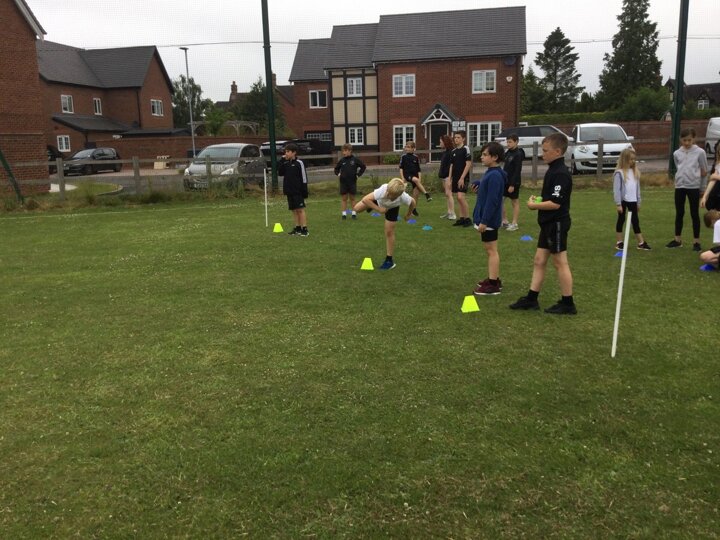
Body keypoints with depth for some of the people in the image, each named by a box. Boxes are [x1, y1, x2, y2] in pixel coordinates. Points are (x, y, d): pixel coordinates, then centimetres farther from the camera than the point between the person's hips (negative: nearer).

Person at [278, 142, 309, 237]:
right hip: (289, 191, 6)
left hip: (298, 191, -6)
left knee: (300, 209, -8)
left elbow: (304, 177, -7)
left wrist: (304, 191, -11)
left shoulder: (299, 163, -6)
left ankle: (304, 229, -8)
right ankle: (297, 228, 15)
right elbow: (280, 173, 1)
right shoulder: (286, 163, 12)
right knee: (294, 210, 9)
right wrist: (282, 161, -3)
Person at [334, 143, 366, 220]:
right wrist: (338, 174, 2)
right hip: (343, 182, 1)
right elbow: (336, 168, 18)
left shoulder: (355, 160, -4)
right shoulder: (342, 161, 2)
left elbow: (363, 167, 5)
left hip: (352, 182, -1)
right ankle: (344, 214, 8)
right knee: (344, 198, 5)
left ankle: (354, 213, 13)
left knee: (352, 198, 8)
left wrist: (358, 174, 0)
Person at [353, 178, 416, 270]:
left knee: (389, 232, -3)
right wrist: (379, 209, -43)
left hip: (392, 208, -1)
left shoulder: (404, 197, -43)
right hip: (379, 201, 1)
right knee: (357, 208, -5)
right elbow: (365, 199, -45)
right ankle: (371, 207, 33)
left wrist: (409, 214, -3)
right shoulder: (383, 190, -47)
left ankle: (389, 261, 10)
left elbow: (413, 202, -19)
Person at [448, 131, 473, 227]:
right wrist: (450, 179, 12)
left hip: (463, 178, -7)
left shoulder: (466, 149, -8)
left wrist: (462, 178, -17)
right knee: (459, 198, 9)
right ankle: (462, 218, 15)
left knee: (461, 197, -16)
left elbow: (468, 164, -13)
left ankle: (468, 219, -7)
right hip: (455, 178, 7)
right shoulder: (453, 151, 13)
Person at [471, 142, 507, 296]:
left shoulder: (495, 176, -21)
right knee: (490, 250, 16)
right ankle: (494, 279, 25)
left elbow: (492, 201, -24)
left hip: (489, 220, -10)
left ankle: (493, 284, 1)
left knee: (491, 251, -4)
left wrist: (484, 221, -25)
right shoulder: (490, 173, 10)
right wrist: (478, 183, 13)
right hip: (487, 219, 10)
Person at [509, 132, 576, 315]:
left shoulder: (561, 174, -20)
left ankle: (568, 304, 10)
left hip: (557, 224, -10)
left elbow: (556, 203, -25)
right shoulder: (553, 170, 11)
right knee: (539, 261, 12)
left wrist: (534, 205, -13)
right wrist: (537, 200, 4)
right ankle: (531, 299, 19)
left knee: (560, 263, -1)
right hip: (548, 223, 10)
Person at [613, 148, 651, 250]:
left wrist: (638, 202, 14)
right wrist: (618, 204, -16)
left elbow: (637, 187, 14)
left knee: (635, 221, 8)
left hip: (632, 201, 5)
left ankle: (641, 242, 10)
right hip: (623, 201, -5)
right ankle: (619, 242, 14)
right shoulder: (619, 173, -11)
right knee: (621, 220, 5)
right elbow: (616, 189, -13)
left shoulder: (635, 171, 9)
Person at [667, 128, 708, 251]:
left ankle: (696, 241, 10)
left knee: (694, 214, 3)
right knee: (679, 213, 10)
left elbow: (704, 171, 1)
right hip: (680, 186, 3)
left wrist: (694, 176, -1)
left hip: (694, 186, -3)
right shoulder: (677, 153, 7)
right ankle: (677, 239, 20)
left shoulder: (699, 152, -3)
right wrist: (686, 176, 5)